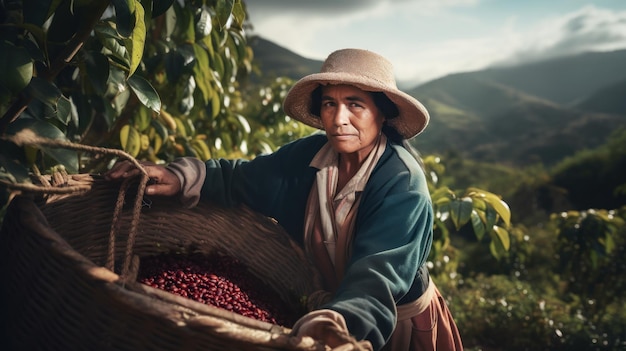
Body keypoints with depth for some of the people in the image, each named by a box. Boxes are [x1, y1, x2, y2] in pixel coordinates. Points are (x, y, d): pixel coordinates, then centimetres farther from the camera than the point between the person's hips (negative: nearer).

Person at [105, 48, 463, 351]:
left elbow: (378, 274, -40)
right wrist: (183, 176, -22)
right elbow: (244, 176, -5)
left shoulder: (403, 186, -29)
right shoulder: (309, 155, -13)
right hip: (325, 306, 5)